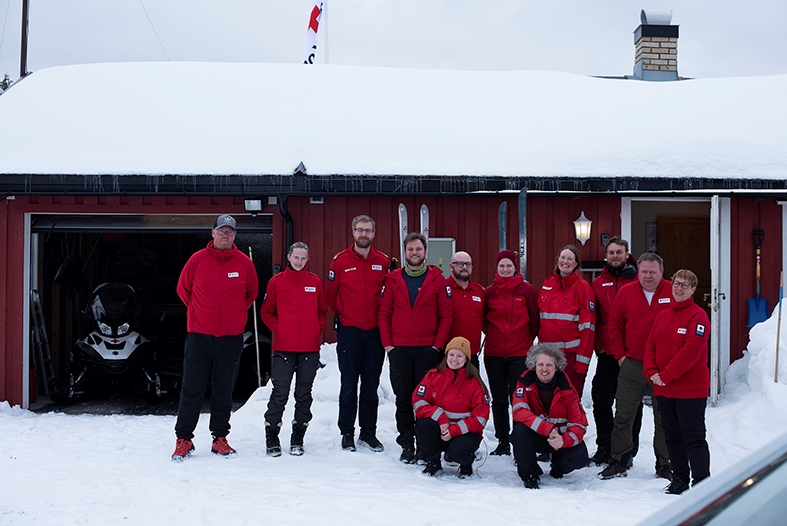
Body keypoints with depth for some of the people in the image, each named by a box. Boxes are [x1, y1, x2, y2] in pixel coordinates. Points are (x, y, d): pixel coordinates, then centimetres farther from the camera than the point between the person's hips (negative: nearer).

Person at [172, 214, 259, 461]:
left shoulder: (244, 262, 2)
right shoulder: (198, 259, -1)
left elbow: (252, 292, 16)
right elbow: (183, 288, 11)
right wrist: (199, 312, 11)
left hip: (231, 337, 1)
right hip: (199, 336, -1)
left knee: (224, 391, 9)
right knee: (192, 390, 1)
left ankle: (220, 438, 19)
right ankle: (183, 439, 10)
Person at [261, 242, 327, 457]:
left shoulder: (315, 282, 7)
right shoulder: (277, 282, 3)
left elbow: (322, 310, 16)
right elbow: (266, 312, 8)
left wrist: (318, 329, 1)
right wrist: (277, 328, -5)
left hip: (310, 349, 2)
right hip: (283, 348, -2)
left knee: (304, 394, 8)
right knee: (280, 393, -2)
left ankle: (298, 439, 18)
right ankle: (271, 438, 9)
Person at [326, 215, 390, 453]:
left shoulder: (383, 262, 3)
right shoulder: (340, 260, -2)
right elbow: (331, 293, 6)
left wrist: (383, 319, 7)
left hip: (375, 331, 2)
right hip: (349, 331, -2)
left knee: (371, 385, 9)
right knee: (349, 385, 2)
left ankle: (368, 432, 19)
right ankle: (347, 433, 12)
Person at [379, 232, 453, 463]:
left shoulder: (437, 279, 3)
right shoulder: (393, 280, 6)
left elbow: (446, 314, 1)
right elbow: (384, 313, 6)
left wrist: (438, 344, -6)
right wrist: (387, 344, -2)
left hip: (428, 349, -1)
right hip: (399, 349, 1)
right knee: (403, 398, 4)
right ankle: (406, 445, 12)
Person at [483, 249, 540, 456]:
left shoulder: (527, 290, -2)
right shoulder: (489, 292, 5)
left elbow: (535, 319, 4)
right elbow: (484, 320, 15)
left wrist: (528, 338, 5)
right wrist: (494, 335, 6)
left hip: (520, 353, -3)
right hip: (494, 354, 3)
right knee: (499, 400, 9)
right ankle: (503, 442, 19)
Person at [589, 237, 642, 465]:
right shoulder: (598, 283, 9)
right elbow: (592, 318, 9)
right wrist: (598, 345, 0)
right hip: (606, 353, 3)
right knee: (601, 401, 5)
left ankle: (627, 452, 15)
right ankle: (604, 448, 17)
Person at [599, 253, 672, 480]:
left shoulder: (674, 293, -2)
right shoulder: (626, 292, 3)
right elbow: (615, 325, 9)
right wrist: (619, 354, 2)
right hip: (631, 365, 2)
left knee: (664, 418, 8)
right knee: (623, 416, 4)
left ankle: (664, 464, 19)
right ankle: (619, 460, 14)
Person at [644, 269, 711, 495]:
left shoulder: (698, 316, -9)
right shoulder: (662, 316, 13)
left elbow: (691, 351, -18)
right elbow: (651, 345, 10)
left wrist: (667, 374, -19)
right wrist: (652, 372, -6)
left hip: (691, 388, -7)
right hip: (663, 389, 7)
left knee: (693, 437, -4)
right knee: (672, 436, 14)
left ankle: (701, 483, 3)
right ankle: (680, 478, 25)